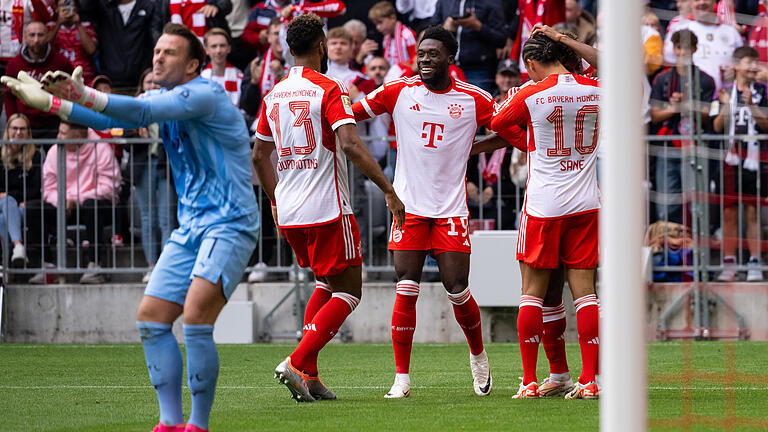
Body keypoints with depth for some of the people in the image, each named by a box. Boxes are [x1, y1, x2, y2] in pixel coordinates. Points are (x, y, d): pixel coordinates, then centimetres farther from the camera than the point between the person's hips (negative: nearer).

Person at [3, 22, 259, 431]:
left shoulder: (206, 95, -14)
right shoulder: (163, 98, 13)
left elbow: (141, 112, -26)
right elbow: (109, 120, 9)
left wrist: (81, 94, -35)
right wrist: (49, 100, -3)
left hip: (229, 224, -9)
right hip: (191, 228, 9)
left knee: (196, 316, -23)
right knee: (151, 317, 2)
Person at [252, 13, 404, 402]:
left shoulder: (275, 94, 10)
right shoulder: (327, 89, -11)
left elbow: (259, 155, 16)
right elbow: (350, 145, -21)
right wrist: (389, 191, -19)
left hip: (289, 211, 7)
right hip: (327, 209, -7)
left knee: (326, 284, 22)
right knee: (348, 292, 2)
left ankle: (308, 375, 11)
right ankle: (296, 363, -13)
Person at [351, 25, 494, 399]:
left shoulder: (474, 99, 0)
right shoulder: (398, 92, 1)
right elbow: (350, 114, 7)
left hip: (451, 210, 0)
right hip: (410, 208, 0)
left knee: (457, 291, -2)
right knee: (406, 290, -8)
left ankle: (478, 355, 26)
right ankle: (401, 377, -1)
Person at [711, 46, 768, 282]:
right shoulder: (724, 91, 9)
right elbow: (717, 127, 5)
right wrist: (726, 106, -11)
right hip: (730, 157, 1)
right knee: (729, 212, 1)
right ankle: (729, 265, 6)